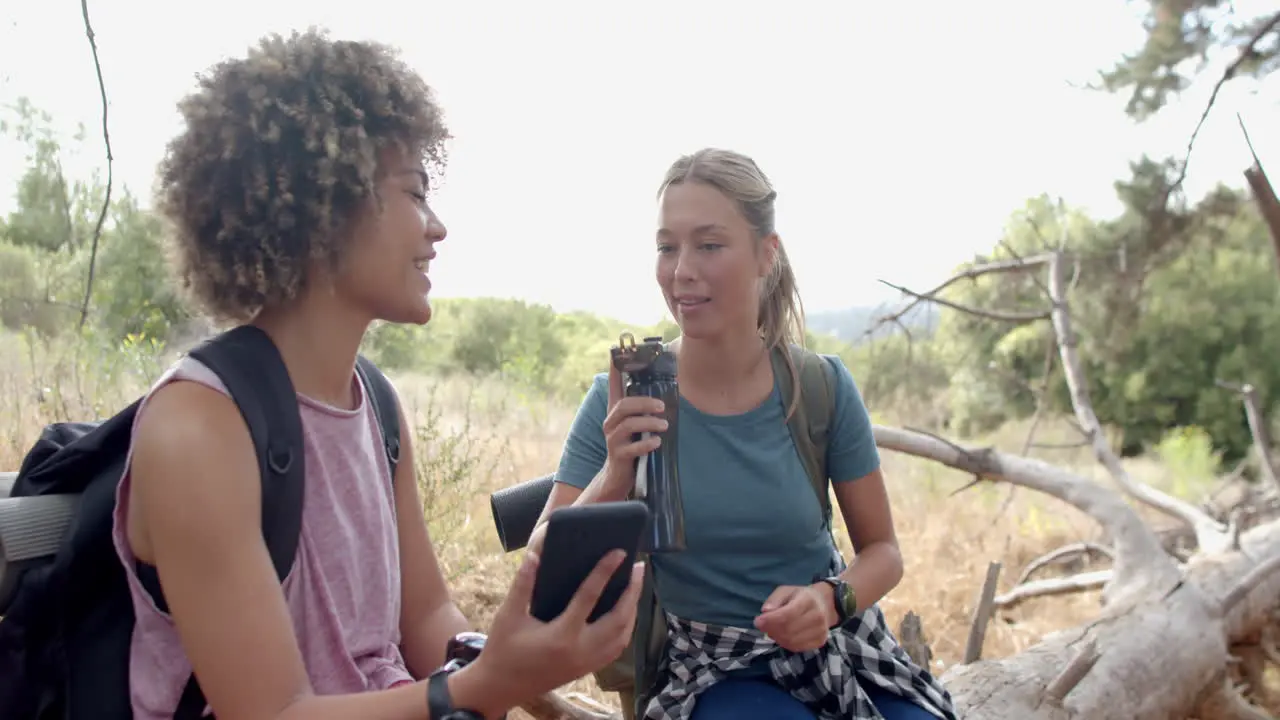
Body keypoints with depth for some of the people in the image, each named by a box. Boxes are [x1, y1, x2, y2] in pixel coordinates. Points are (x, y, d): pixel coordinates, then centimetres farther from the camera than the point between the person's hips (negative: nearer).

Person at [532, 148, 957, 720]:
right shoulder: (622, 402, -11)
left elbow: (882, 549, 1)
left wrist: (830, 600, -19)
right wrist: (613, 479, -31)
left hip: (834, 648, 2)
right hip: (709, 670, -1)